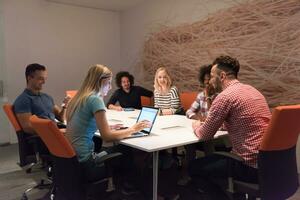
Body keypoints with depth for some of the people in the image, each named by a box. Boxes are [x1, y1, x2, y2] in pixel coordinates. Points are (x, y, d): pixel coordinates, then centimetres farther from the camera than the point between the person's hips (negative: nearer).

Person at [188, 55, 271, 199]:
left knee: (194, 168, 5)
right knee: (217, 155, 30)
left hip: (251, 166, -9)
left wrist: (196, 127, 10)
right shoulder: (251, 90, 10)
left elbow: (204, 135, -10)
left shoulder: (225, 96, -18)